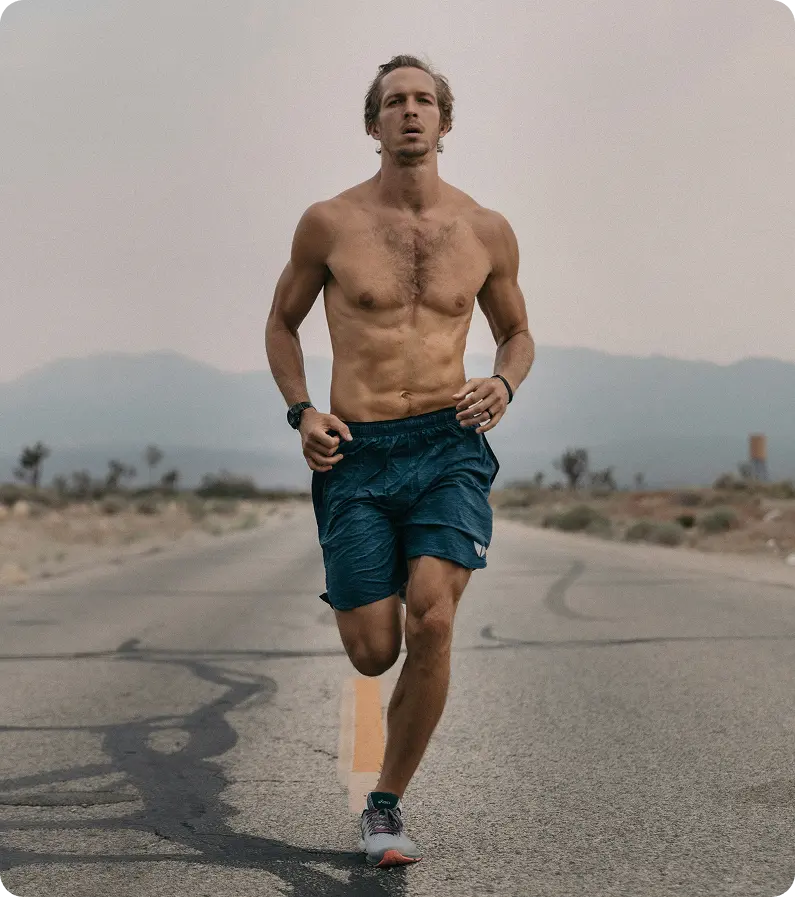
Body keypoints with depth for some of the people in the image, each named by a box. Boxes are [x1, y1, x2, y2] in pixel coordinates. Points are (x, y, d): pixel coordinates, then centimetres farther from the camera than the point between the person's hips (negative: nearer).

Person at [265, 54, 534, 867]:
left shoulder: (486, 231, 7)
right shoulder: (328, 223, 3)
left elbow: (516, 333, 21)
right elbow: (282, 322, 16)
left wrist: (503, 385, -2)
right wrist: (302, 413, 0)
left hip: (449, 446, 0)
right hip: (355, 456, 0)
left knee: (430, 624, -20)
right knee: (373, 654, -2)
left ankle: (386, 805, -1)